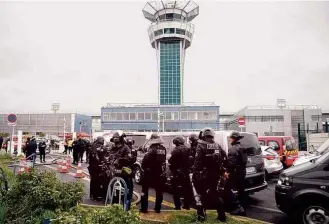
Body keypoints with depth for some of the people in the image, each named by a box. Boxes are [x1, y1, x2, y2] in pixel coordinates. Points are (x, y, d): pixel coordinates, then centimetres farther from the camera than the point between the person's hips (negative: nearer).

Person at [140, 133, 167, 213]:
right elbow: (163, 160, 7)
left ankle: (144, 208, 10)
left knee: (145, 189, 10)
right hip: (161, 173, 5)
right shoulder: (163, 149, 2)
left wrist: (144, 167, -4)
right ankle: (158, 208, 20)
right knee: (159, 190, 15)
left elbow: (145, 159, -20)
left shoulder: (152, 149, -16)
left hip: (151, 172, -5)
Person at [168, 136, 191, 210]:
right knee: (186, 188, 15)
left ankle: (178, 206, 4)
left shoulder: (176, 150, -17)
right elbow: (188, 160, 9)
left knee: (176, 190, 3)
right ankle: (187, 205, 22)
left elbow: (171, 161, -16)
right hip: (186, 172, 7)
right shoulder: (187, 149, 6)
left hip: (177, 172, -7)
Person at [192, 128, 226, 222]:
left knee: (201, 193, 7)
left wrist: (195, 174, -18)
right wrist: (222, 171, 17)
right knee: (215, 193, 18)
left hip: (204, 175, -5)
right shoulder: (217, 146, 7)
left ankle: (201, 214, 9)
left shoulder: (201, 146, -11)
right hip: (215, 175, 6)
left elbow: (198, 162, -19)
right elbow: (223, 160, 8)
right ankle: (222, 216, 22)